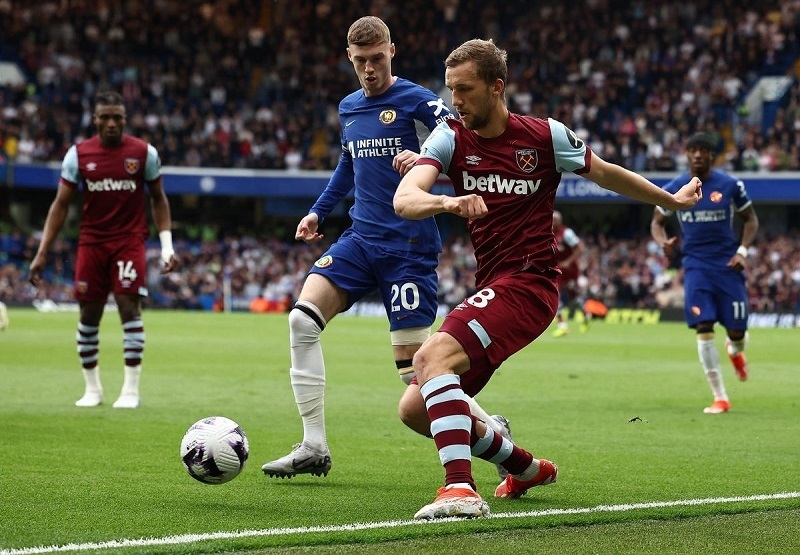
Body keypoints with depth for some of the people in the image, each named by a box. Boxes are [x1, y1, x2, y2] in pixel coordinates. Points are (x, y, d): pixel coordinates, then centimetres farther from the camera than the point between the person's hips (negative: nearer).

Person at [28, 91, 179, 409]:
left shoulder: (144, 153, -2)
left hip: (130, 242, -2)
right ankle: (92, 388, 17)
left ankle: (131, 389, -7)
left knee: (130, 307, -12)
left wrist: (167, 245, 0)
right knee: (88, 314, 3)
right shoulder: (78, 154, 0)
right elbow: (60, 205, 4)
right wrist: (42, 252, -1)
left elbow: (158, 199, 9)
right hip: (91, 243, 2)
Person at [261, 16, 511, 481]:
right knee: (302, 319, -13)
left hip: (409, 246, -6)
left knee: (414, 367, -8)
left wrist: (425, 157, -38)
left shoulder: (415, 99, -7)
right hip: (361, 238, 6)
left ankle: (493, 430, 16)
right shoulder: (348, 108, 15)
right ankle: (314, 448, -10)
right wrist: (318, 213, 26)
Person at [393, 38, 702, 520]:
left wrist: (672, 201, 27)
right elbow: (404, 199, -15)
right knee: (416, 408, 3)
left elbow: (605, 173, 15)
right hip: (490, 288, 6)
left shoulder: (546, 136, -4)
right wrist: (448, 202, -37)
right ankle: (524, 466, 26)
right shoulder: (450, 138, 2)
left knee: (433, 356, -29)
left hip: (528, 284, -6)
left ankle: (461, 488, -38)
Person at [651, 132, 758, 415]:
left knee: (737, 332, -1)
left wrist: (743, 250, -6)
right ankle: (720, 398, -5)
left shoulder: (730, 185, -2)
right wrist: (663, 242, -9)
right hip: (696, 266, 0)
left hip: (728, 264, 0)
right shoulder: (673, 189, 1)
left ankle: (735, 350, 42)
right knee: (704, 328, -13)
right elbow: (657, 222, 13)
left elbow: (750, 219, 9)